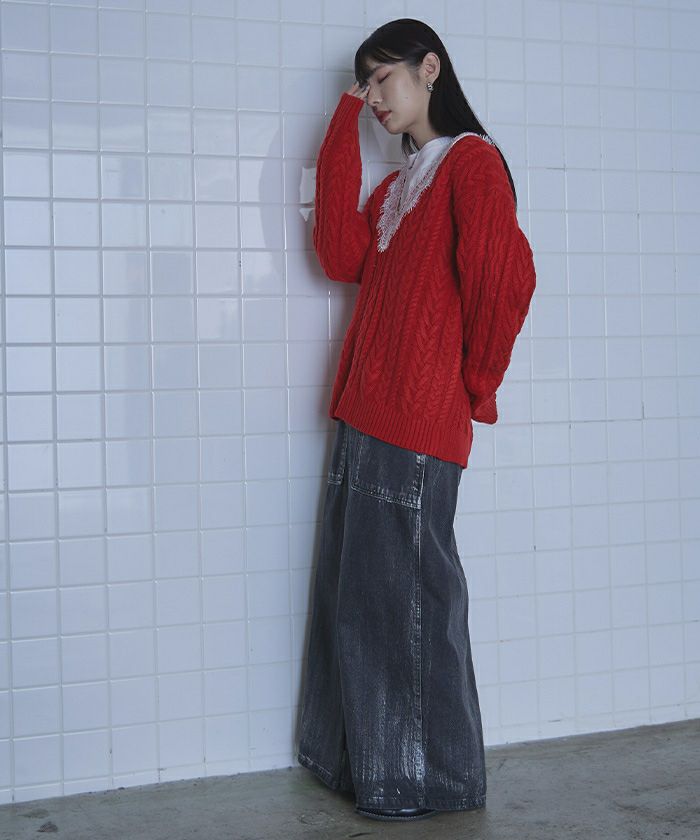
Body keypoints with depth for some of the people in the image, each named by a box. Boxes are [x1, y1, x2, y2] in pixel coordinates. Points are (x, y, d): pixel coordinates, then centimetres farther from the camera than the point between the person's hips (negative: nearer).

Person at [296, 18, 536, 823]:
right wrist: (345, 127, 5)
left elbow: (506, 276, -16)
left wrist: (475, 383, -4)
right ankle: (364, 758, 26)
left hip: (418, 423, -8)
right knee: (354, 593, 12)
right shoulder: (397, 183, 21)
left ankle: (429, 777, 13)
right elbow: (342, 257, 4)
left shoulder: (471, 161, -5)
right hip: (364, 416, 9)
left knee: (410, 595, -1)